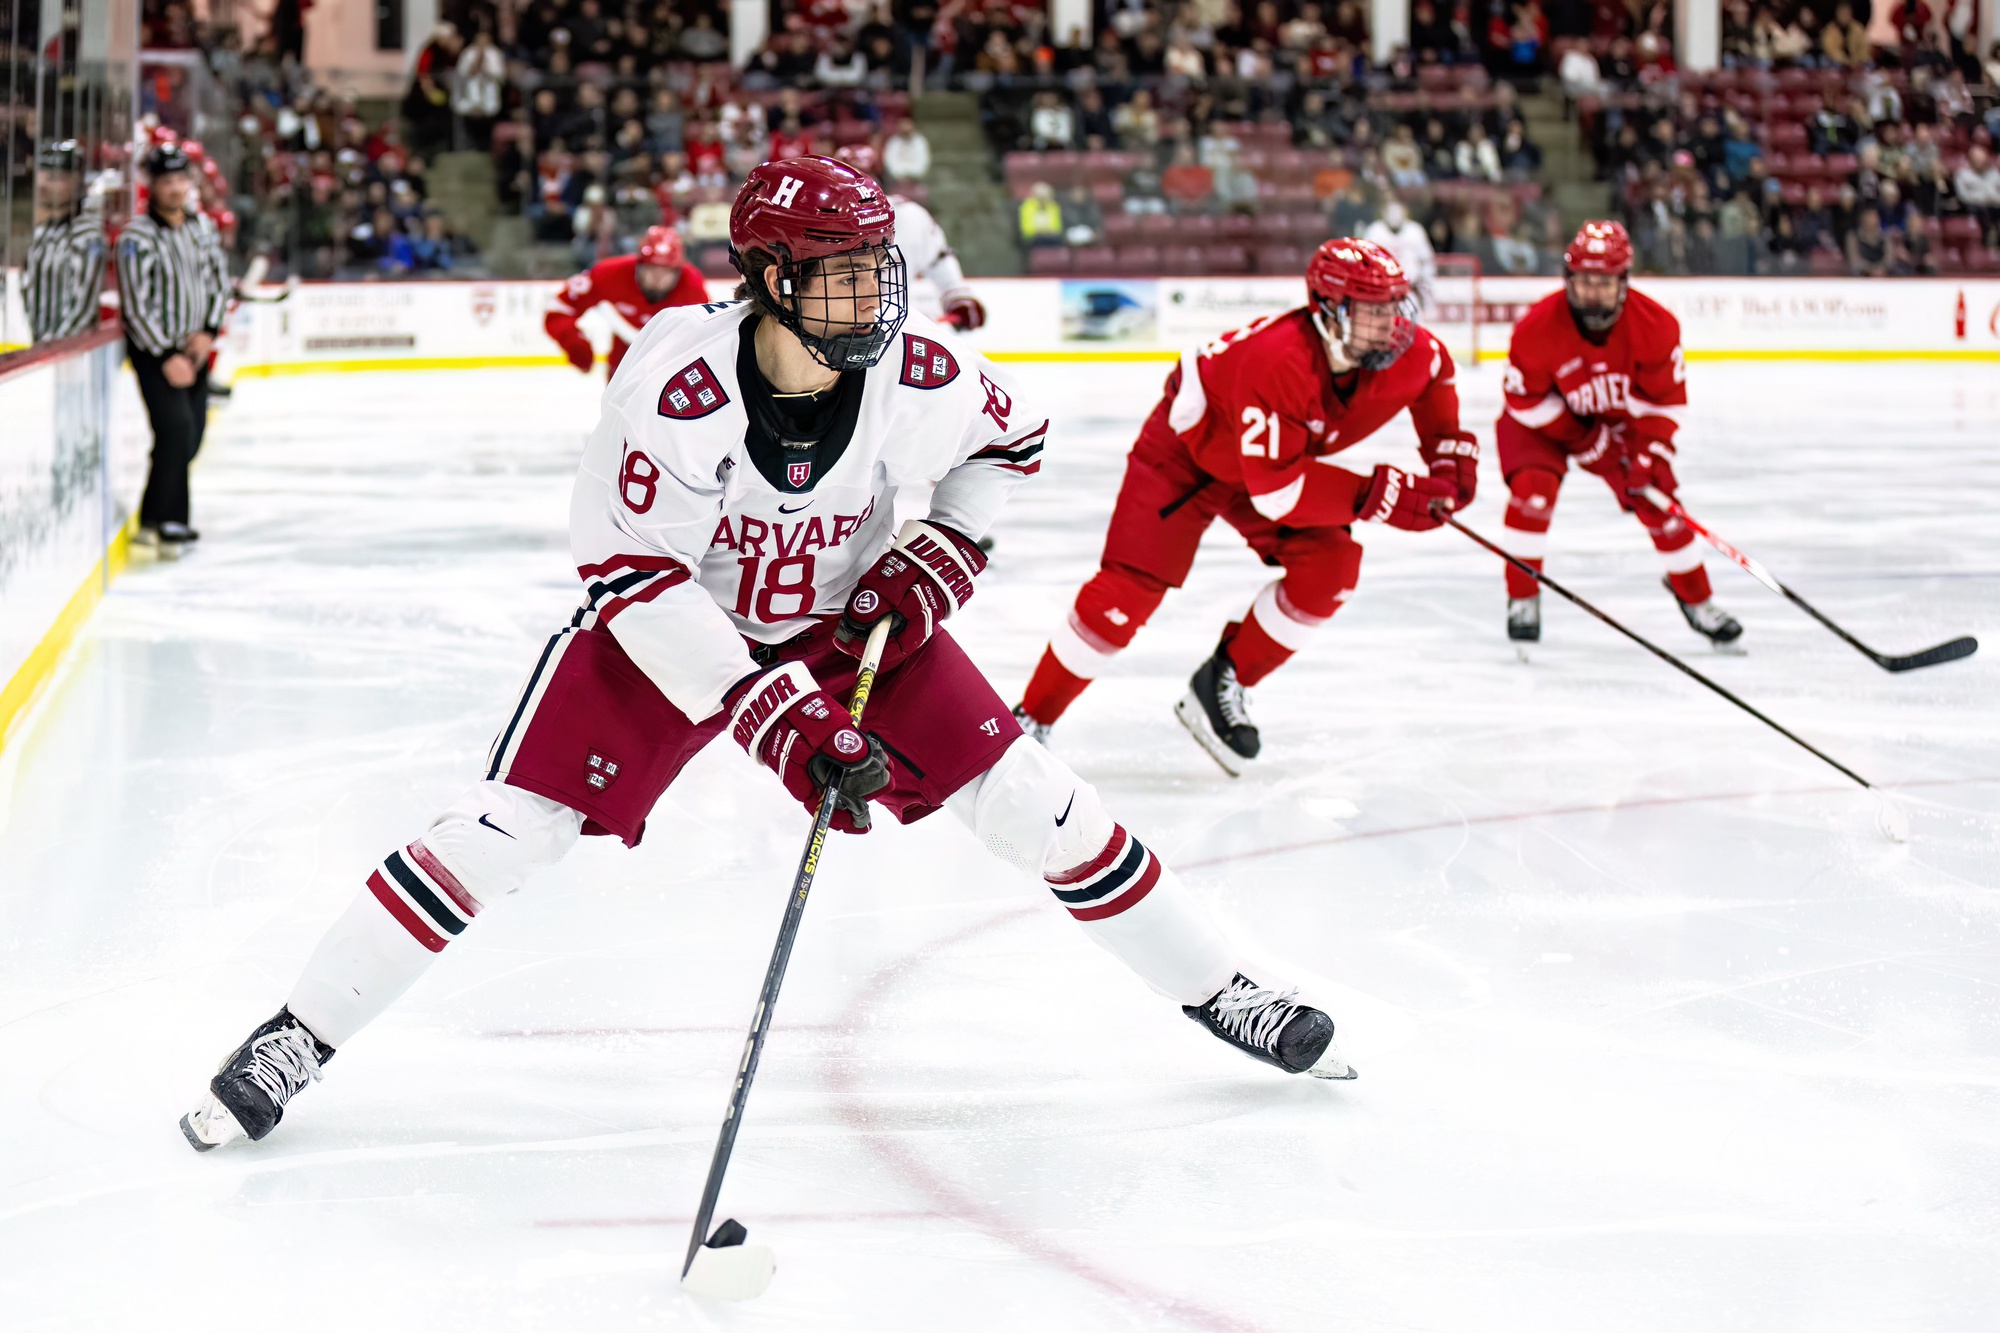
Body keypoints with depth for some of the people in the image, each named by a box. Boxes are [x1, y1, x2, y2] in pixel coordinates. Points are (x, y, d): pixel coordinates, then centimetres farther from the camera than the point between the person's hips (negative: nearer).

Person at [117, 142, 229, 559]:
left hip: (194, 349, 7)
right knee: (176, 428, -20)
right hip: (154, 351, -7)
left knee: (191, 438, 10)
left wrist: (208, 332, -4)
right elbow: (136, 307, -19)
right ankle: (163, 524, -13)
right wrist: (166, 357, -19)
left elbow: (219, 280, 11)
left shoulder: (202, 227, 4)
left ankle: (161, 518, 24)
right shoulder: (137, 238, -17)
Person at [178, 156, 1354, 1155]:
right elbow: (631, 574, -29)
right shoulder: (677, 385, -33)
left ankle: (1219, 991, 16)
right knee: (512, 825, -13)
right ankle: (298, 1039, 0)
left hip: (849, 615, 3)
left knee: (1025, 799, -2)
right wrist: (768, 712, -34)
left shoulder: (915, 374, -22)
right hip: (673, 623, -3)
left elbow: (1013, 436, 2)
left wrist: (946, 551, -12)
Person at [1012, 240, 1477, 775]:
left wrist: (1450, 450, -2)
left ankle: (1223, 685, 2)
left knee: (1330, 564, -15)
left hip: (1280, 454, 6)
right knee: (1130, 589, -12)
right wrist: (1378, 495, -40)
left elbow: (1435, 374, 7)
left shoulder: (1407, 351, -22)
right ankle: (1030, 721, 2)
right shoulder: (1276, 362, -43)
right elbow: (1276, 491, -41)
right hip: (1187, 447, -6)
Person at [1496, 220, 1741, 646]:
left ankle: (1696, 597, 18)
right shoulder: (1538, 326, -32)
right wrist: (1586, 442, -23)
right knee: (1533, 488, -26)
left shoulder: (1656, 324, -25)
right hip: (1545, 418, -2)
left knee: (1657, 500, -3)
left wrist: (1650, 458, -21)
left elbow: (1666, 400, -13)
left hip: (1619, 417, 2)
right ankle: (1522, 598, -10)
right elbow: (1526, 399, -21)